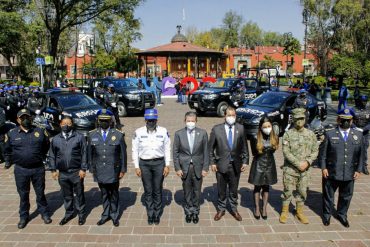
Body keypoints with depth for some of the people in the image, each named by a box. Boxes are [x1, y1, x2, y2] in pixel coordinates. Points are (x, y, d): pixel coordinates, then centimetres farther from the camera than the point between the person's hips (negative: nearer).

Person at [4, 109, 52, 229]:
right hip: (21, 170, 0)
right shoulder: (11, 133, -1)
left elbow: (47, 147, 11)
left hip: (38, 168, 0)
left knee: (40, 192, 11)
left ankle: (44, 213, 26)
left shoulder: (40, 132, -1)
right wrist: (8, 162, 13)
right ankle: (24, 216, 26)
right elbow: (7, 150, 11)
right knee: (23, 194, 12)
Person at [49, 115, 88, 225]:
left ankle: (81, 214, 22)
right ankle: (69, 213, 31)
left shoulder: (79, 137, -4)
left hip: (76, 172, -3)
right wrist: (53, 170, 4)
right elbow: (52, 156, 10)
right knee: (66, 195, 15)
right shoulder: (55, 139, 6)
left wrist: (83, 169, -9)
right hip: (62, 173, 3)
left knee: (79, 194, 8)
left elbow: (84, 154, -5)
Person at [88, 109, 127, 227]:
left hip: (113, 171, -2)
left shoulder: (118, 135, -4)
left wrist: (123, 170, -2)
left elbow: (123, 154, -2)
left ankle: (114, 215, 27)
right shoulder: (92, 135, 2)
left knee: (114, 194, 11)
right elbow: (89, 153, 7)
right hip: (99, 171, 2)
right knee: (104, 194, 14)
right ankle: (106, 214, 30)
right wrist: (92, 168, 5)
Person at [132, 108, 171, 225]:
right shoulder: (138, 132, -4)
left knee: (157, 190, 8)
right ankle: (150, 214, 24)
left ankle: (157, 214, 25)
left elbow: (167, 149, 2)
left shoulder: (163, 131, -4)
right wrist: (136, 167, -1)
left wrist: (167, 165, -2)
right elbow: (135, 150, 2)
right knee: (148, 191, 8)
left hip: (159, 163, 0)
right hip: (144, 164, 0)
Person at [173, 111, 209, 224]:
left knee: (197, 191, 10)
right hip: (185, 167, 0)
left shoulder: (202, 133, -4)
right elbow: (175, 152, 0)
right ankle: (188, 212, 29)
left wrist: (205, 168, -4)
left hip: (198, 167, 0)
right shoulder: (179, 134, -4)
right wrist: (177, 168, -5)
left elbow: (206, 152, -2)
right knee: (187, 192, 12)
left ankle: (195, 212, 28)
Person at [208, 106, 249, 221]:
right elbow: (211, 147, -2)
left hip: (236, 165, 1)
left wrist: (245, 161, 1)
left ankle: (234, 209, 34)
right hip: (221, 164, -1)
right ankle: (221, 209, 32)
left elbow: (244, 146, 3)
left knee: (234, 190, 16)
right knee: (221, 190, 13)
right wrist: (212, 162, -5)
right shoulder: (216, 129, -8)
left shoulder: (240, 128, -3)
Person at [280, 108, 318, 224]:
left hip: (305, 170, 3)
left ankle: (299, 212, 29)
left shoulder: (311, 134, 4)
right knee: (287, 191, 5)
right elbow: (286, 152, -12)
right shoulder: (288, 134, -7)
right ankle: (284, 212, 21)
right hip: (290, 169, -3)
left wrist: (307, 162, -12)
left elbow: (315, 151, 4)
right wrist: (298, 163, -17)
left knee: (302, 192, 13)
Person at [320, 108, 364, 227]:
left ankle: (342, 215, 38)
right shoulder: (330, 134, -3)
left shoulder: (358, 135, 4)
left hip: (349, 174, 2)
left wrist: (359, 170, 3)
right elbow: (323, 153, -2)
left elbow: (361, 154, 7)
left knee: (346, 197, 16)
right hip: (331, 173, -2)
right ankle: (326, 215, 32)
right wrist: (323, 168, -7)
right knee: (328, 195, 12)